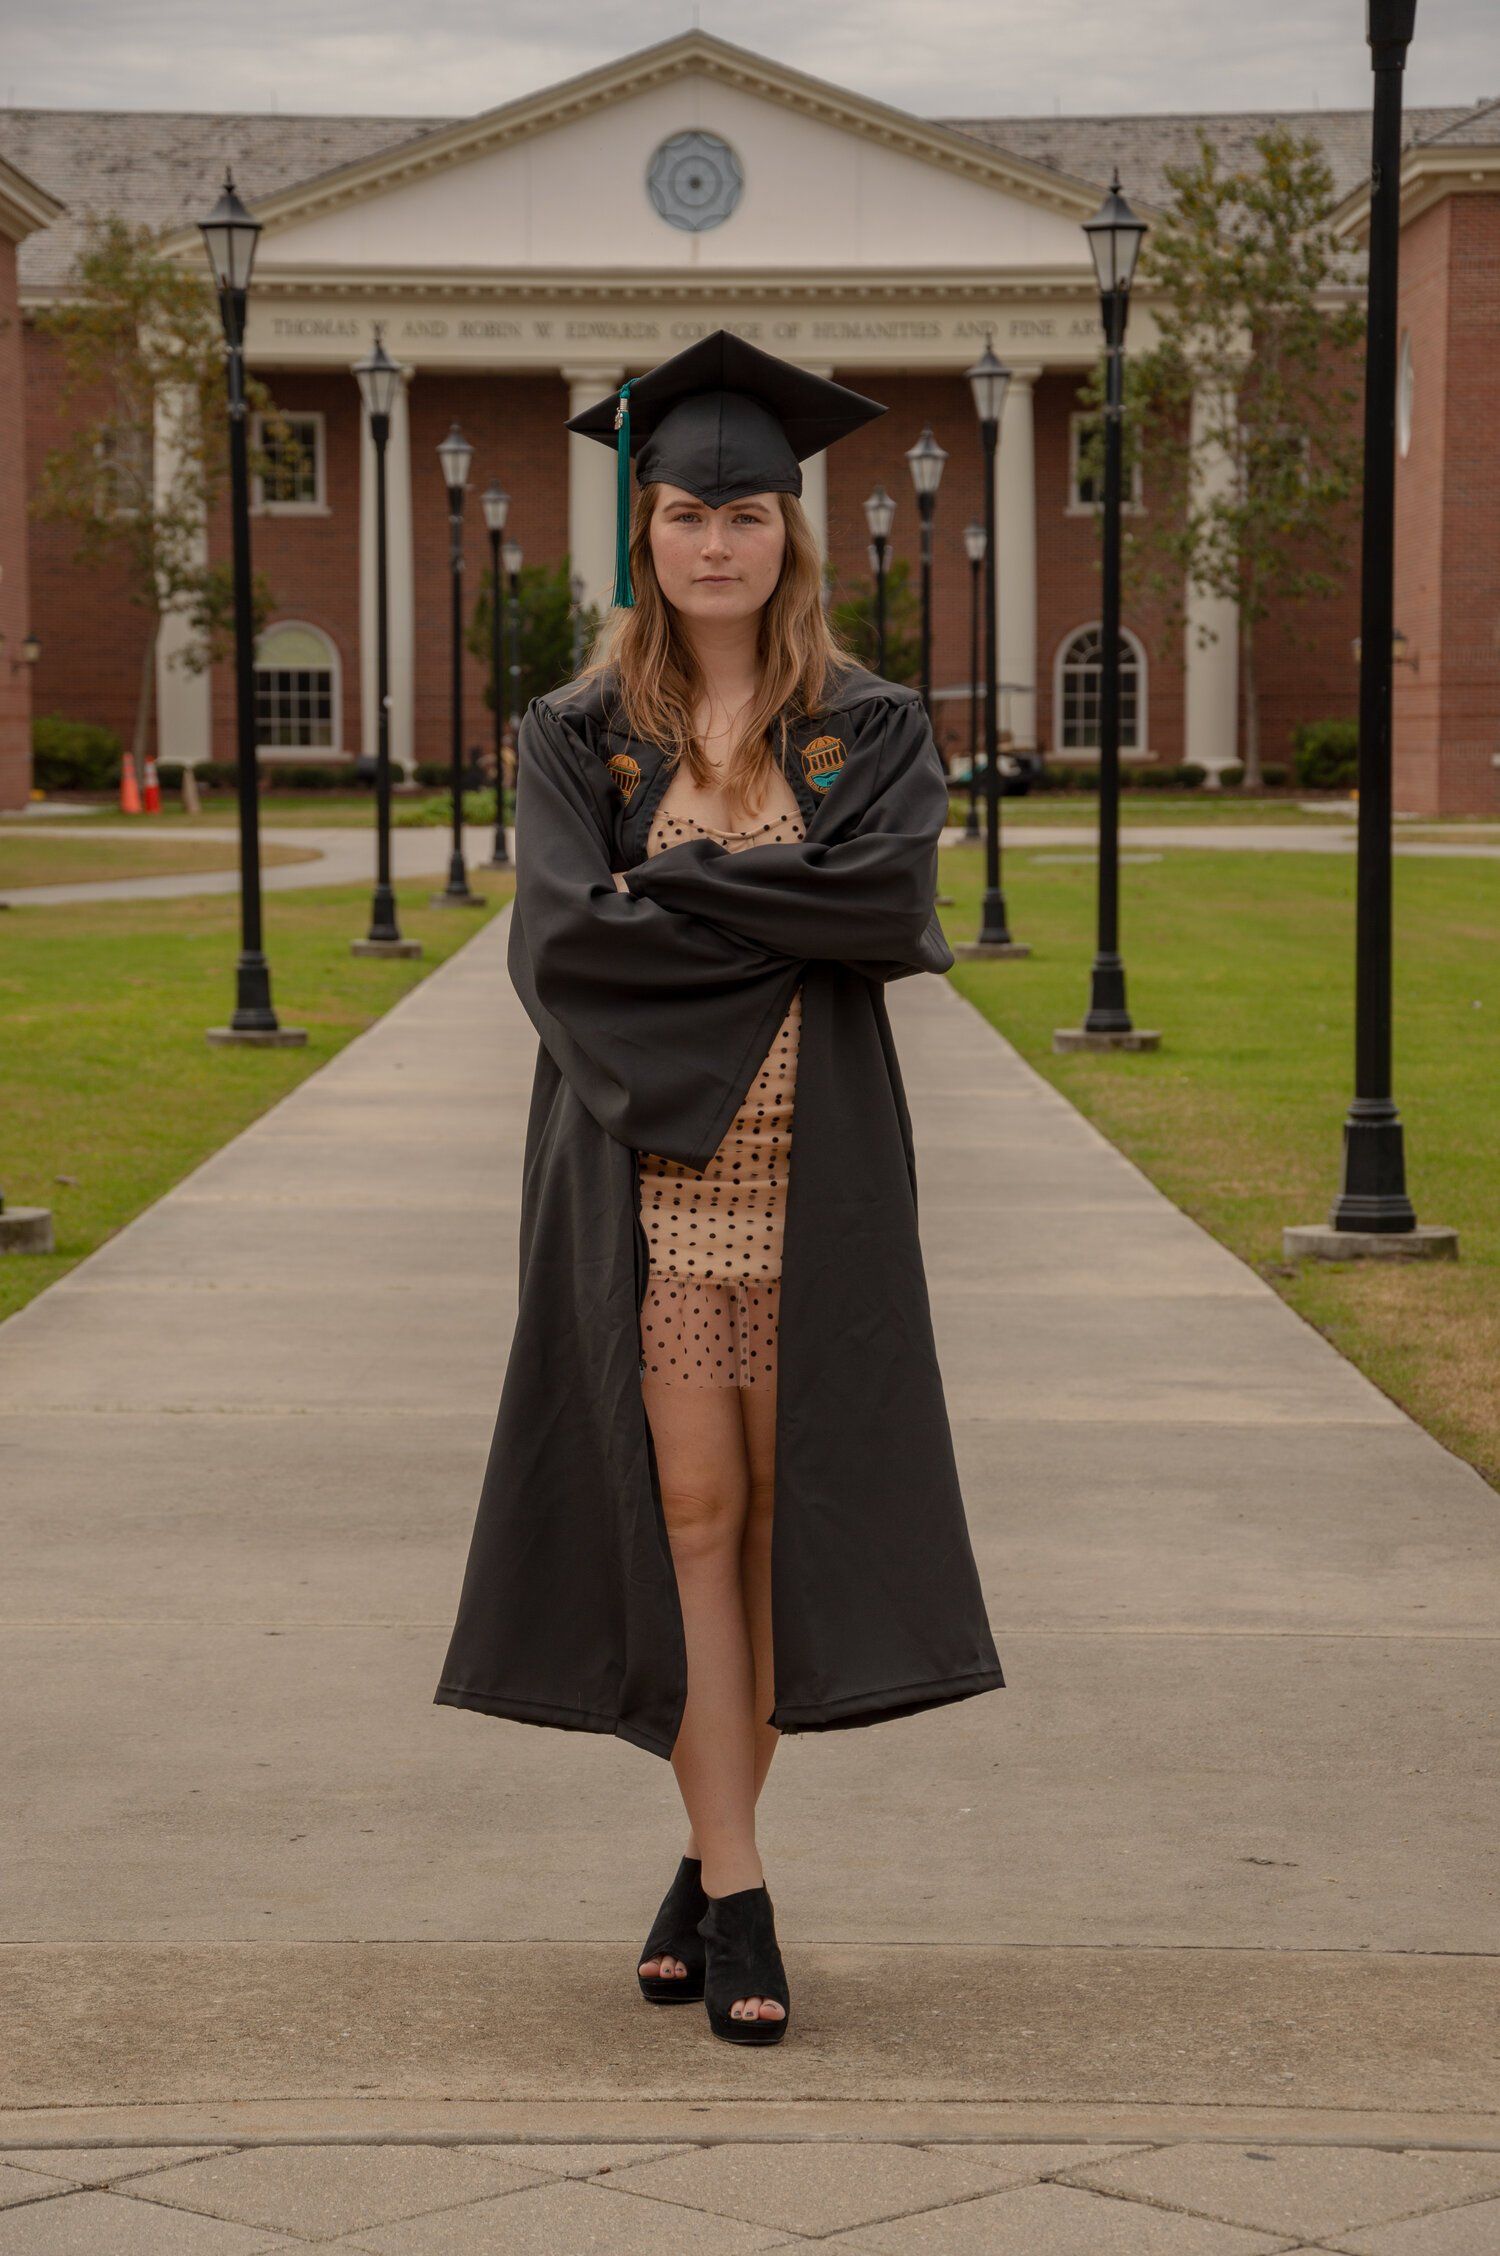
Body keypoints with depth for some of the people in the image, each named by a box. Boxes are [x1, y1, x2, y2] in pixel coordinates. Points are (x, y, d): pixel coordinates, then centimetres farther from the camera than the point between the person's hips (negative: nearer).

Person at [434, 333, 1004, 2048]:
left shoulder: (871, 731, 5)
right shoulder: (577, 737, 4)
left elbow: (896, 911, -14)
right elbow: (559, 944, -11)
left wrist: (671, 888, -14)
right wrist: (786, 918, -13)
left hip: (814, 1175, 1)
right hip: (645, 1168, -1)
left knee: (780, 1505, 5)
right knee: (689, 1512, -3)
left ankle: (713, 1857, 19)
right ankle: (734, 1894, -1)